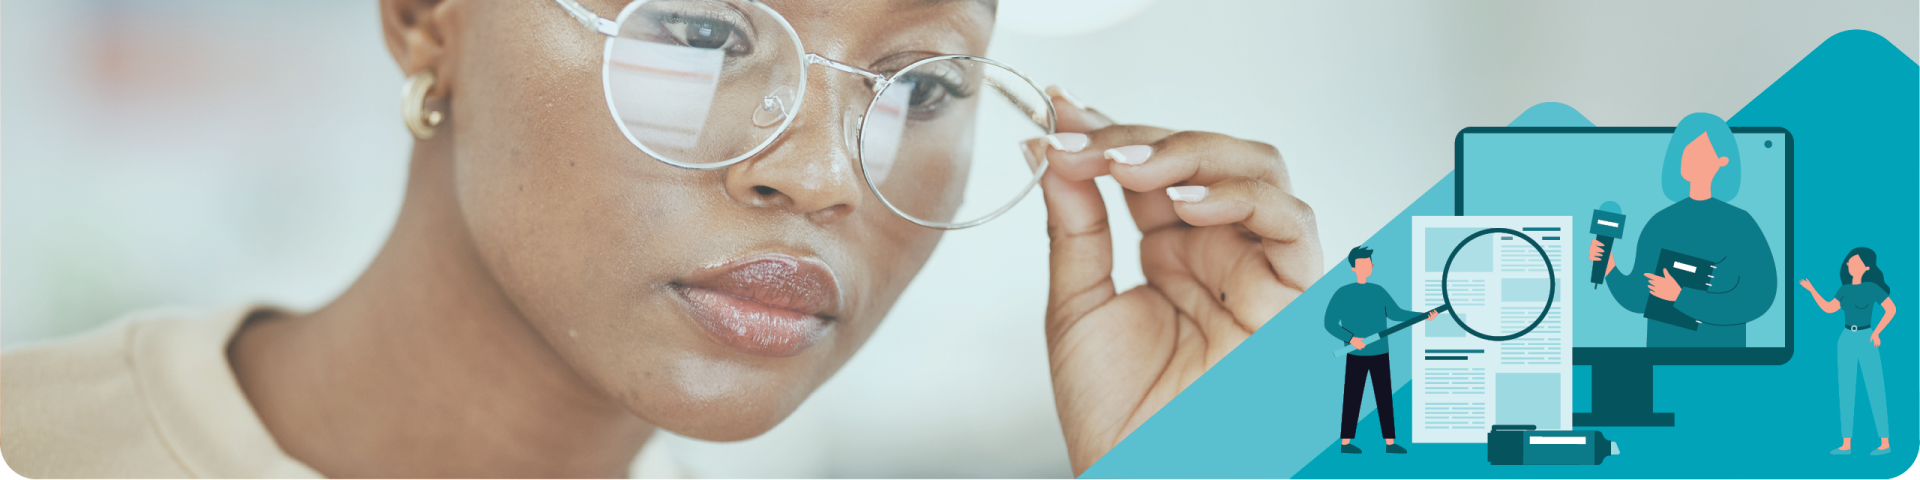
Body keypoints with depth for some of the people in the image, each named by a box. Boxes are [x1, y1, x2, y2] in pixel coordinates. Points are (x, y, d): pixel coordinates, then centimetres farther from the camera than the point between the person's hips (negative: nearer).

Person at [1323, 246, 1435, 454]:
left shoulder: (1378, 291, 8)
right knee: (1352, 397, -1)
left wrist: (1424, 316, 8)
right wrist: (1350, 339, -25)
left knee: (1385, 398, 4)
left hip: (1380, 354, 5)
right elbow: (1330, 324, -10)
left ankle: (1390, 443, 6)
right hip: (1357, 355, -5)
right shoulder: (1343, 294, -8)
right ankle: (1345, 443, 6)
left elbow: (1395, 314, 16)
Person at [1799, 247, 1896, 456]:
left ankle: (1885, 443, -2)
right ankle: (1846, 444, 4)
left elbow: (1891, 308, -8)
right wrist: (1811, 290, 4)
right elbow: (1829, 308, 9)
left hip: (1866, 340, -6)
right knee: (1845, 391, 2)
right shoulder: (1845, 289, 10)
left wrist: (1876, 332, -13)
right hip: (1847, 340, 6)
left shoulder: (1872, 286, -8)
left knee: (1875, 391, -6)